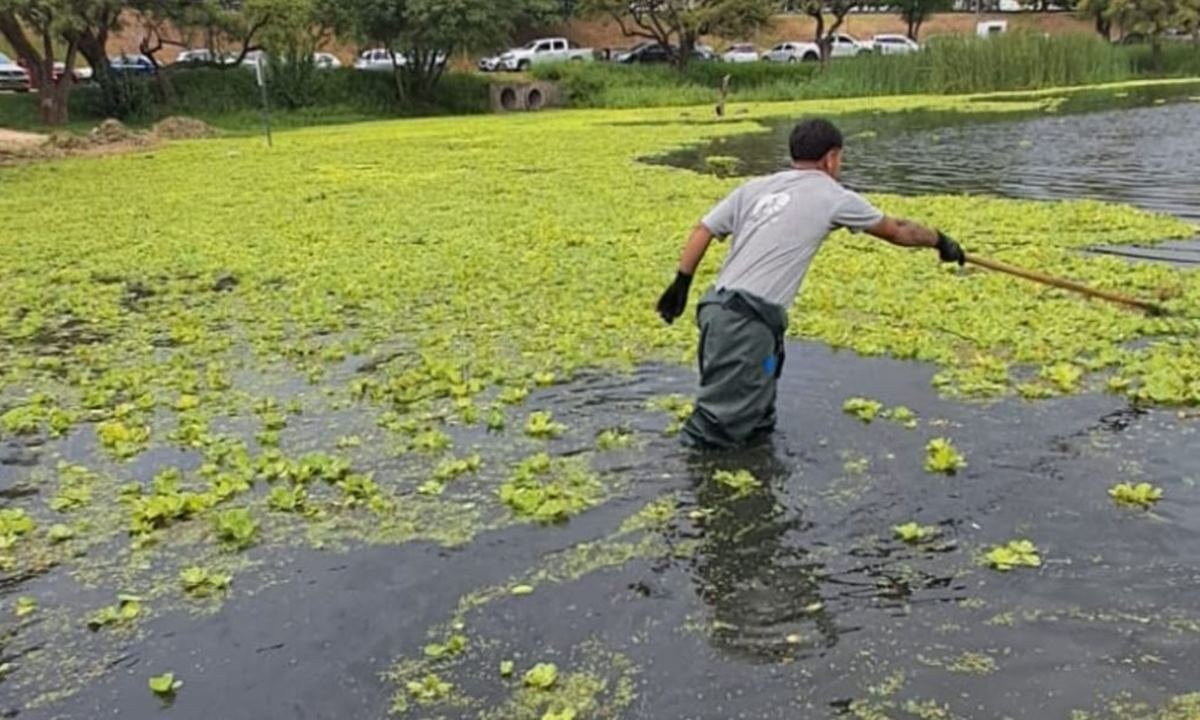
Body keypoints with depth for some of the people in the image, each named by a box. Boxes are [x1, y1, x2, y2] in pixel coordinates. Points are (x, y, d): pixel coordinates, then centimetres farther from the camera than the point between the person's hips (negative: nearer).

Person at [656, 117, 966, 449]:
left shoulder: (755, 187, 18)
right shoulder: (834, 198, 6)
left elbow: (702, 230, 12)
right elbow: (897, 231, 19)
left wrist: (681, 283, 17)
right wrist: (941, 241, 34)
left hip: (717, 307, 7)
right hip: (749, 321, -7)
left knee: (756, 424, 20)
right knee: (718, 431, -3)